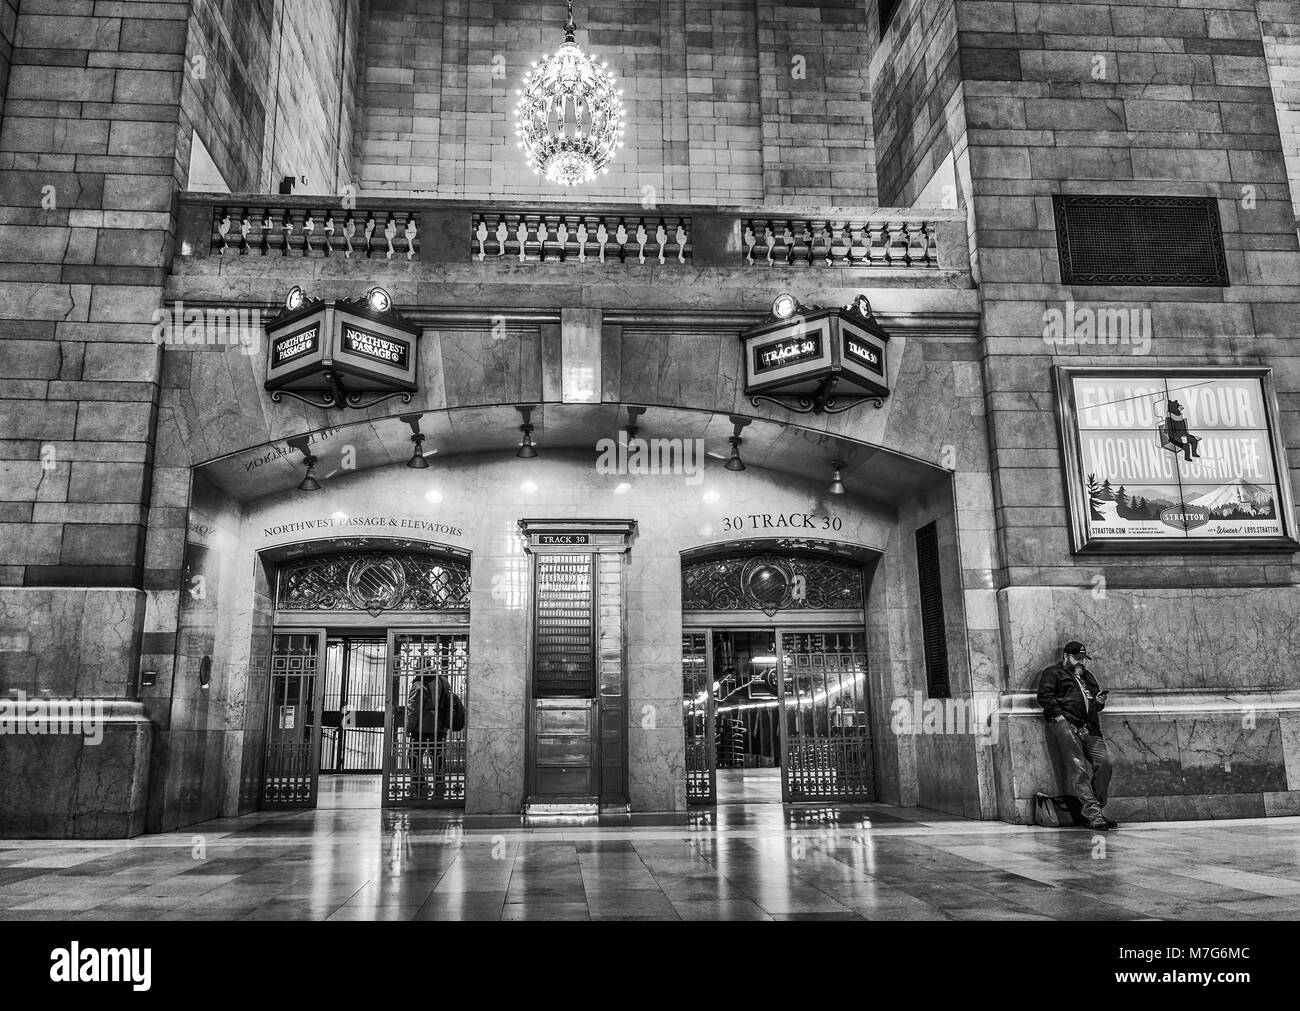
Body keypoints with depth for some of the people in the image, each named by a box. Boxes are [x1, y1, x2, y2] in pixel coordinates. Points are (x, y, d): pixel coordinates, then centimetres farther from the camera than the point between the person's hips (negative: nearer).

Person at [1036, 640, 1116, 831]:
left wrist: (1099, 701, 10)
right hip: (1066, 724, -6)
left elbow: (1096, 703, 34)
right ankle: (1093, 813, -24)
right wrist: (1058, 715, -13)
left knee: (1104, 762, -12)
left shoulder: (1087, 676, 33)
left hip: (1090, 727, 6)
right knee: (1078, 768, -17)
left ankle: (1097, 809, -4)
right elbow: (1044, 696, -1)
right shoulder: (1052, 672, 13)